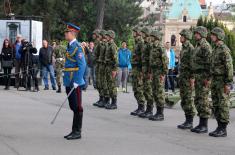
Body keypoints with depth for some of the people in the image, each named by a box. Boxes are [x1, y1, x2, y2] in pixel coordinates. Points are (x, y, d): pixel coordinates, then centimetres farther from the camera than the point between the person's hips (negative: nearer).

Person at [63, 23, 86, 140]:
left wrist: (76, 82, -21)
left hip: (75, 83, -9)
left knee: (77, 107, -2)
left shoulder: (77, 47, -13)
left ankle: (77, 132, 4)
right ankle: (74, 131, 20)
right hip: (69, 82, 9)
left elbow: (82, 65, -18)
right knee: (73, 107, 13)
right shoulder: (70, 46, 15)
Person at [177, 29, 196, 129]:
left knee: (188, 99, -6)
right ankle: (187, 120, 15)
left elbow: (193, 64, -17)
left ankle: (190, 122, -2)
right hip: (182, 76, 9)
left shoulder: (190, 48, -13)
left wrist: (192, 78, -20)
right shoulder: (183, 48, 16)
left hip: (188, 77, -9)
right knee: (183, 99, 10)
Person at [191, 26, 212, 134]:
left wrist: (207, 78, -23)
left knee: (203, 101, -7)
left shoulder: (205, 46, -13)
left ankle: (204, 126, -3)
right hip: (198, 76, 10)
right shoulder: (198, 46, 18)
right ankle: (201, 124, 17)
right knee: (197, 100, 11)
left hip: (204, 76, -10)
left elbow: (209, 63, -20)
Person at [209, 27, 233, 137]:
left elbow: (229, 67, -17)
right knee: (215, 105, 9)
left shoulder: (224, 49, -13)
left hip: (223, 82, -9)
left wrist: (228, 84, -21)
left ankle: (223, 130, -2)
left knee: (223, 105, -5)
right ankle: (220, 127, 15)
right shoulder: (215, 49, 16)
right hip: (215, 81, 9)